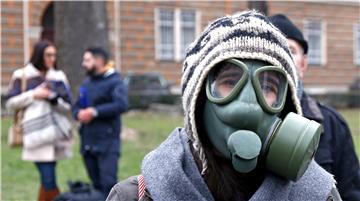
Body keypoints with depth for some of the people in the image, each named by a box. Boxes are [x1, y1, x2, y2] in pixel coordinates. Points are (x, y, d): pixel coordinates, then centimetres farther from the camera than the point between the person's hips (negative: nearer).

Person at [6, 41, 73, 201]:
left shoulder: (59, 77, 11)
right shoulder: (22, 75, 4)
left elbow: (67, 107, 10)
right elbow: (11, 102, 3)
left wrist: (54, 98, -10)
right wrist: (33, 95, -8)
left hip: (55, 133, 4)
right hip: (36, 134, -3)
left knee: (46, 179, 8)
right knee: (48, 179, -9)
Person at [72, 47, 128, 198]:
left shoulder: (115, 82, -5)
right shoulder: (86, 83, 19)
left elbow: (121, 105, -21)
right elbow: (76, 106, 19)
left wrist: (94, 111, -20)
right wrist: (79, 113, -5)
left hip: (107, 142, -7)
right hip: (87, 142, 7)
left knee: (108, 183, -12)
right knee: (96, 184, 12)